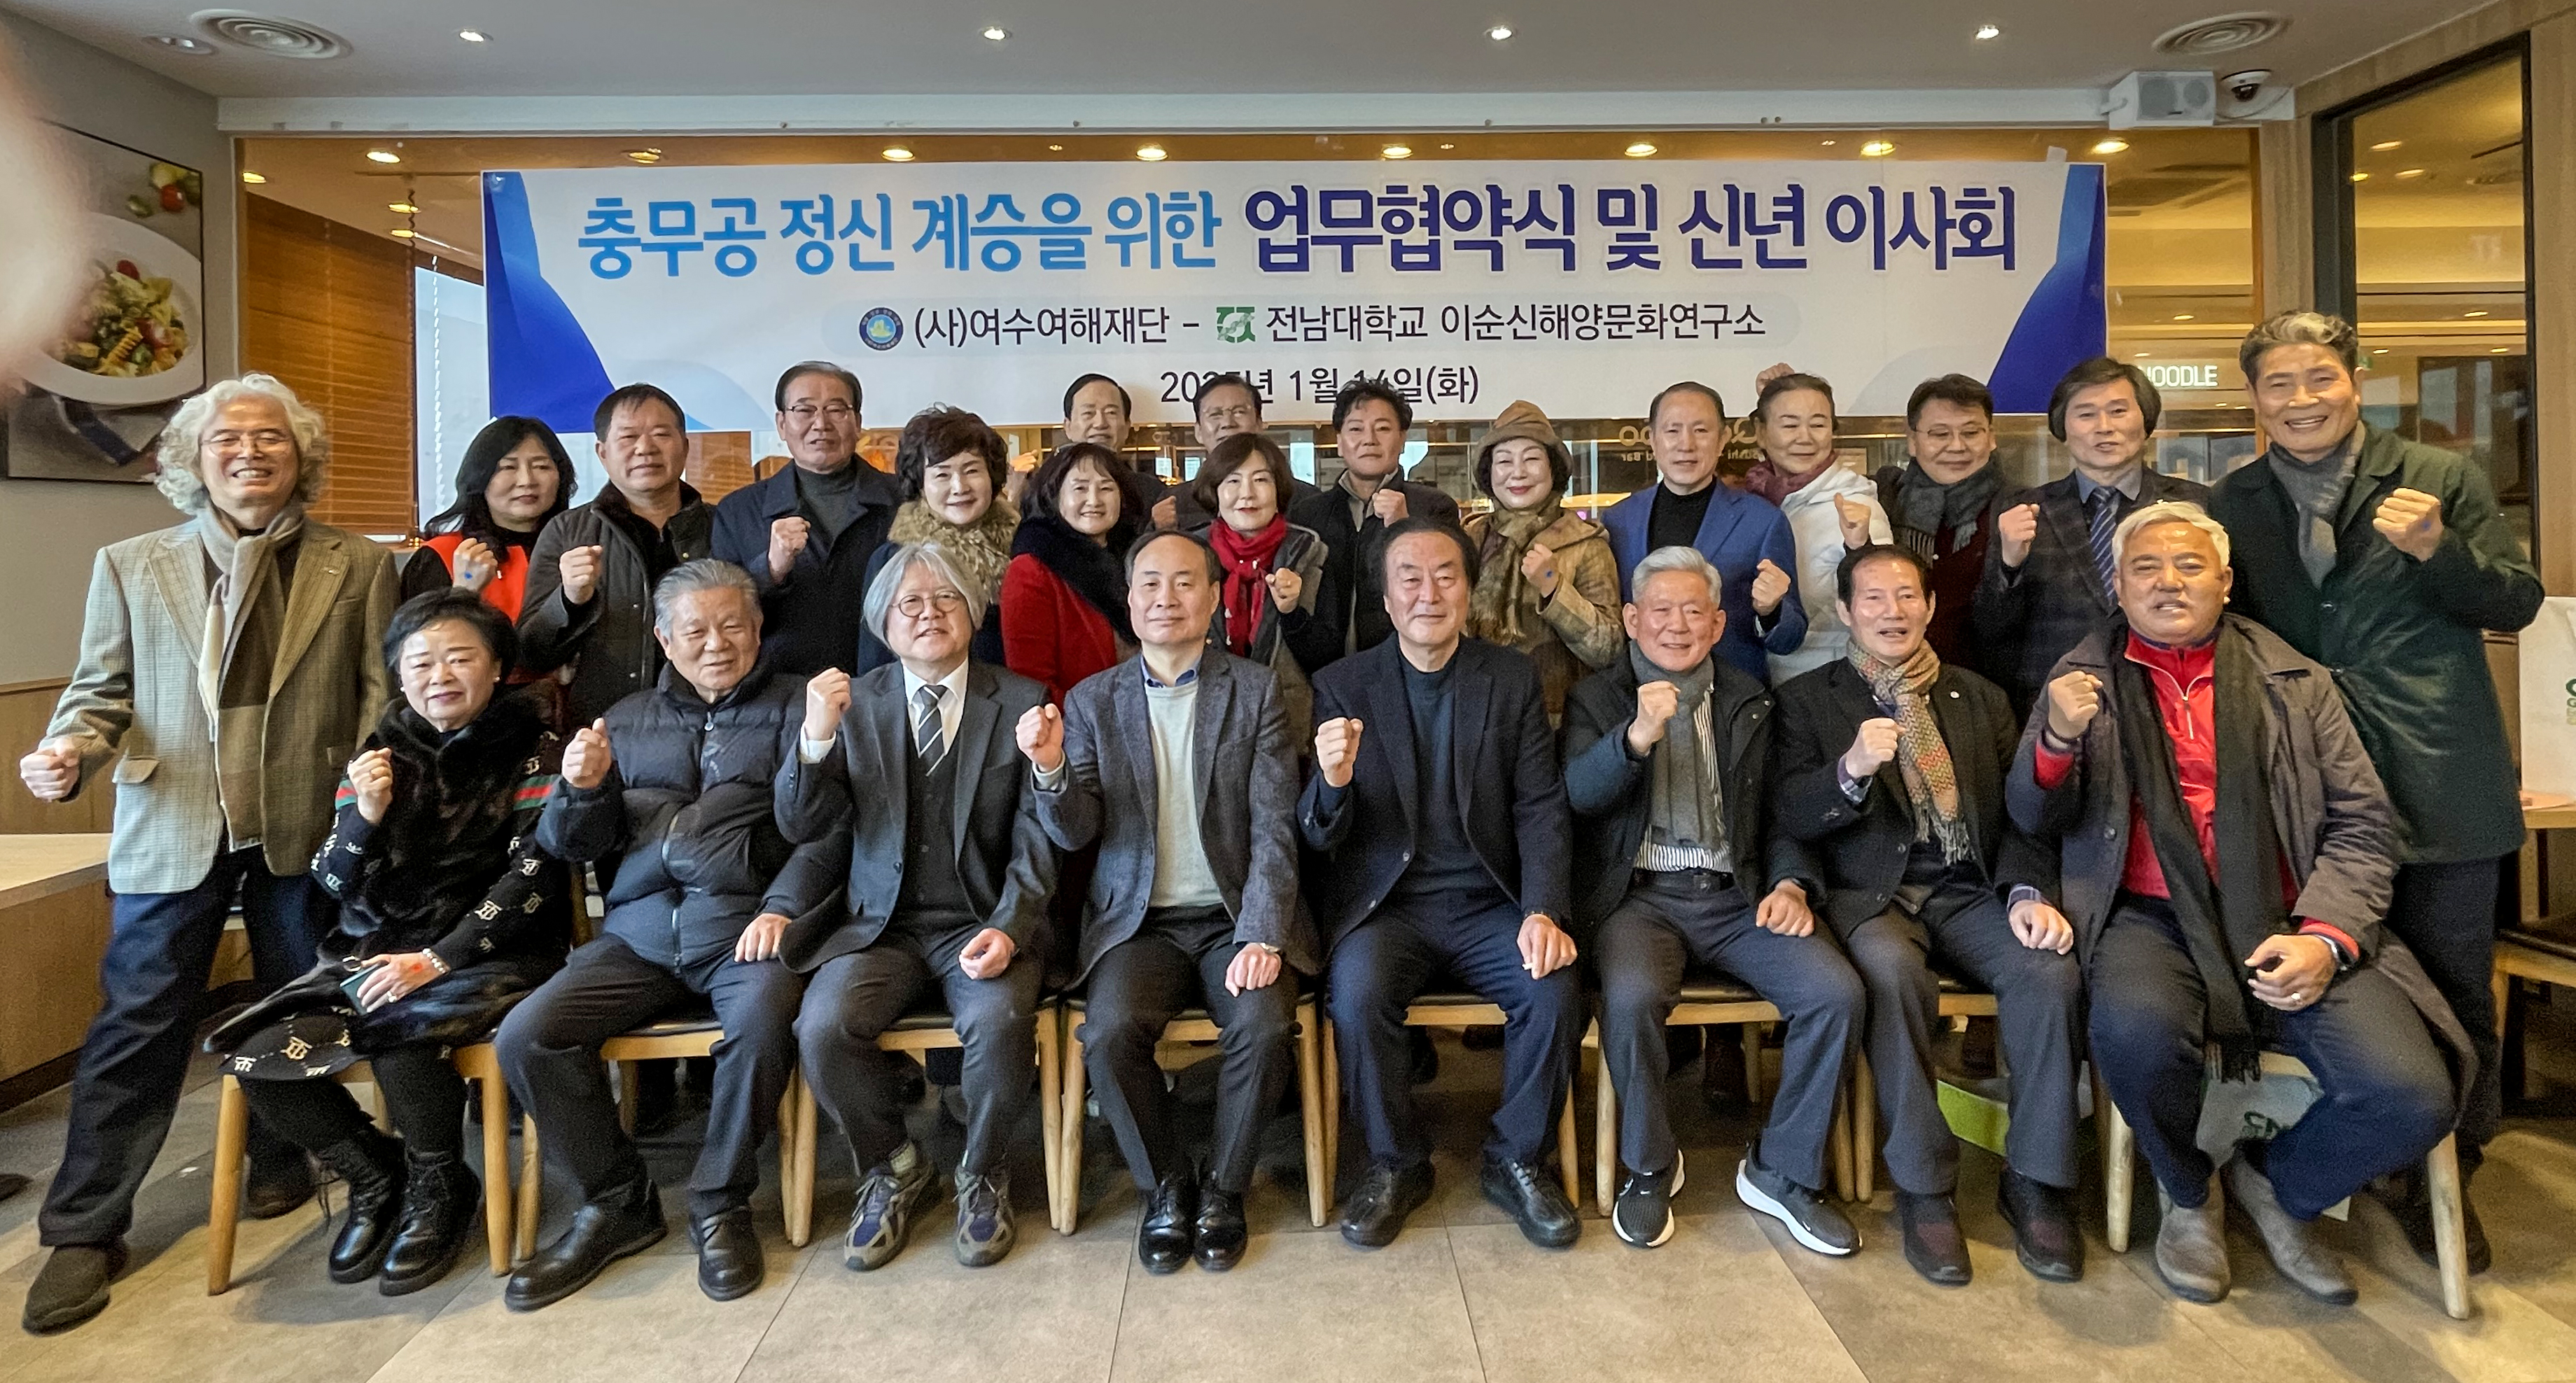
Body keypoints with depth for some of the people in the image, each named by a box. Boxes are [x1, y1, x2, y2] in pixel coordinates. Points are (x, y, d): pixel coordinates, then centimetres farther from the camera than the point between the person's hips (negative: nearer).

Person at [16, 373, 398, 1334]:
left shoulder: (358, 567, 2)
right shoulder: (130, 566, 6)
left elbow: (380, 691, 1)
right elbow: (101, 688, 8)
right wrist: (68, 751, -12)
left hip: (304, 827, 0)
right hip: (171, 832, 1)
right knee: (137, 1024, 4)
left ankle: (279, 1161, 34)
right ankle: (85, 1230, 15)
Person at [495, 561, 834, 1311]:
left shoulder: (794, 708, 8)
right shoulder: (628, 720, 20)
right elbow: (572, 846, 16)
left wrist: (782, 908, -18)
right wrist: (582, 790, -6)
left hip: (744, 926, -4)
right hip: (642, 933, 4)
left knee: (763, 1020, -33)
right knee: (525, 1035, -16)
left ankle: (721, 1201, -9)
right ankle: (617, 1200, 4)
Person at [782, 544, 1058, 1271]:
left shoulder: (1021, 702, 3)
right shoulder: (854, 701, 7)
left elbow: (1037, 838, 0)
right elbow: (805, 825, -1)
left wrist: (1008, 930, -16)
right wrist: (816, 738, -19)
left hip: (983, 926, -1)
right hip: (881, 925, 2)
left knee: (1000, 1022, -31)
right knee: (824, 1027, -25)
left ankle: (981, 1173, 1)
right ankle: (892, 1168, 5)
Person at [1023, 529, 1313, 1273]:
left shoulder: (1256, 690, 2)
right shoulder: (1092, 701, 7)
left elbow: (1274, 828, -4)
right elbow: (1074, 833, 0)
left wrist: (1261, 936, -16)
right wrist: (1051, 768, -22)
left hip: (1236, 918, -1)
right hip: (1139, 923, 1)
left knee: (1264, 1026, -26)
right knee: (1110, 1031, -25)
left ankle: (1223, 1187, 1)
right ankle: (1165, 1187, 1)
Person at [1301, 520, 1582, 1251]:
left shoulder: (1513, 678, 6)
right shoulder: (1342, 686, 1)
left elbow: (1541, 807, 1)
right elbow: (1320, 839, -2)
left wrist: (1544, 912, -15)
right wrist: (1333, 781, -26)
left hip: (1487, 904, 1)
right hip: (1384, 906, -1)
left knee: (1556, 991, -24)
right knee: (1358, 993, -29)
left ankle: (1517, 1161, 3)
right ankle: (1396, 1164, -2)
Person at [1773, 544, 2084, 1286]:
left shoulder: (1981, 700, 18)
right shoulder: (1807, 700, 7)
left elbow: (2017, 814, 10)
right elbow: (1791, 818, -4)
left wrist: (2028, 892, -9)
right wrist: (1852, 770, -24)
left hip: (1970, 892, 3)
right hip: (1870, 895, -3)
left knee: (2052, 973, -26)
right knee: (1891, 969, -34)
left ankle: (2035, 1183, -7)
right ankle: (1924, 1188, -19)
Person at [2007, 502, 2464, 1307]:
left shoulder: (2295, 683, 12)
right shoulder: (2085, 680, 9)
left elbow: (2362, 825, 8)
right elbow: (2035, 820, 4)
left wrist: (2325, 937, -10)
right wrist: (2058, 740, -18)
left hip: (2286, 927, 2)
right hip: (2154, 921, -2)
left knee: (2412, 1097, -21)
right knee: (2136, 1029, -34)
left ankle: (2274, 1185, 15)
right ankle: (2189, 1197, 1)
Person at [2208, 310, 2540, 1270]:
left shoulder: (2441, 480, 3)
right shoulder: (2230, 507, 9)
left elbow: (2517, 604, 1)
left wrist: (2436, 550, -15)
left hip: (2439, 786, -1)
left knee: (2452, 994, 6)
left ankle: (2443, 1183, 24)